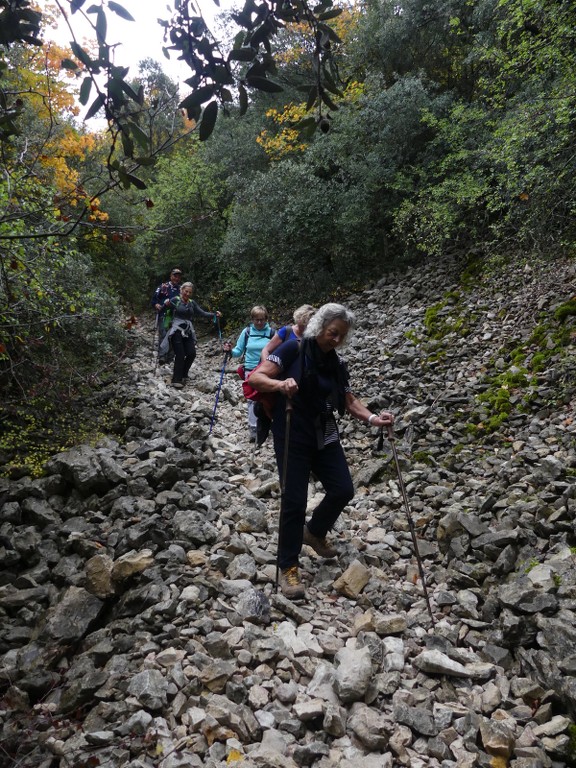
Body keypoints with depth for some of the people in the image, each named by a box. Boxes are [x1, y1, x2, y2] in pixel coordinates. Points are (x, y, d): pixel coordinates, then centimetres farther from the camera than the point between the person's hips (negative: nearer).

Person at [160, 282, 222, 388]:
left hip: (188, 331, 5)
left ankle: (182, 374, 18)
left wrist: (214, 315, -5)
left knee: (191, 353, -6)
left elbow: (203, 313, 6)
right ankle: (176, 380, 1)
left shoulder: (192, 303, 13)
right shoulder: (175, 300, 1)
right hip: (177, 330, -5)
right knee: (180, 355, -10)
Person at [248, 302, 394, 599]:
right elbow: (255, 378, -15)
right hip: (291, 437, -6)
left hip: (325, 437, 6)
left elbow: (349, 400, 8)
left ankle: (314, 532, 35)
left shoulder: (337, 363, 7)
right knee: (294, 500, -6)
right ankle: (288, 567, 12)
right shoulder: (293, 349, -10)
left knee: (343, 490, 5)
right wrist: (280, 384, -35)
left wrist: (373, 418, -9)